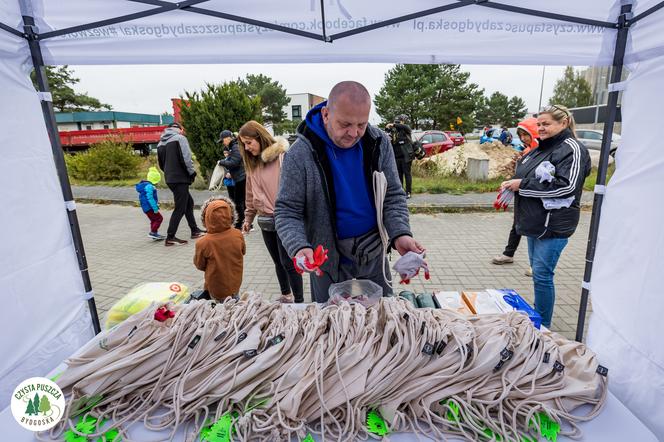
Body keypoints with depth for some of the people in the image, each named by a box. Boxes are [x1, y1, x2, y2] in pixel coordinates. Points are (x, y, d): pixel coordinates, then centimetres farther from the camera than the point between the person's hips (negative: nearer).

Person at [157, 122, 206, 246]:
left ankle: (194, 231, 24)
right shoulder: (180, 138, -6)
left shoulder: (161, 143, 16)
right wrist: (192, 172, -5)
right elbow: (186, 158, -16)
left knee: (189, 202, 19)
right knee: (180, 208, -4)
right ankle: (170, 237, -3)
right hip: (180, 178, -8)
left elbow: (161, 164, 18)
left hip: (170, 179, 8)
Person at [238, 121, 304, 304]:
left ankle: (299, 301, 11)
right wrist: (248, 218, 22)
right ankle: (286, 295, 33)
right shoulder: (253, 163, 13)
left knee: (288, 262, -2)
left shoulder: (282, 156, -11)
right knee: (278, 262, 16)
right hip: (265, 221, 7)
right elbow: (251, 194, 20)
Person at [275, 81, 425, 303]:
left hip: (374, 253, 3)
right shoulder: (300, 154, -17)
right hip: (328, 260, -2)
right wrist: (299, 247, -31)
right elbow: (287, 212, -13)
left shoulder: (380, 143, -7)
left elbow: (393, 196, -2)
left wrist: (400, 234, -19)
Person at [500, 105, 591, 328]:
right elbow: (528, 178, 26)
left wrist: (522, 184, -20)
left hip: (554, 225, -9)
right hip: (535, 222, 9)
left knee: (542, 274, -4)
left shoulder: (572, 149, -11)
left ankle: (543, 326, 11)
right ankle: (536, 317, 33)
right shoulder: (540, 149, 15)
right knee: (537, 271, 18)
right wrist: (512, 182, 4)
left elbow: (566, 186, -23)